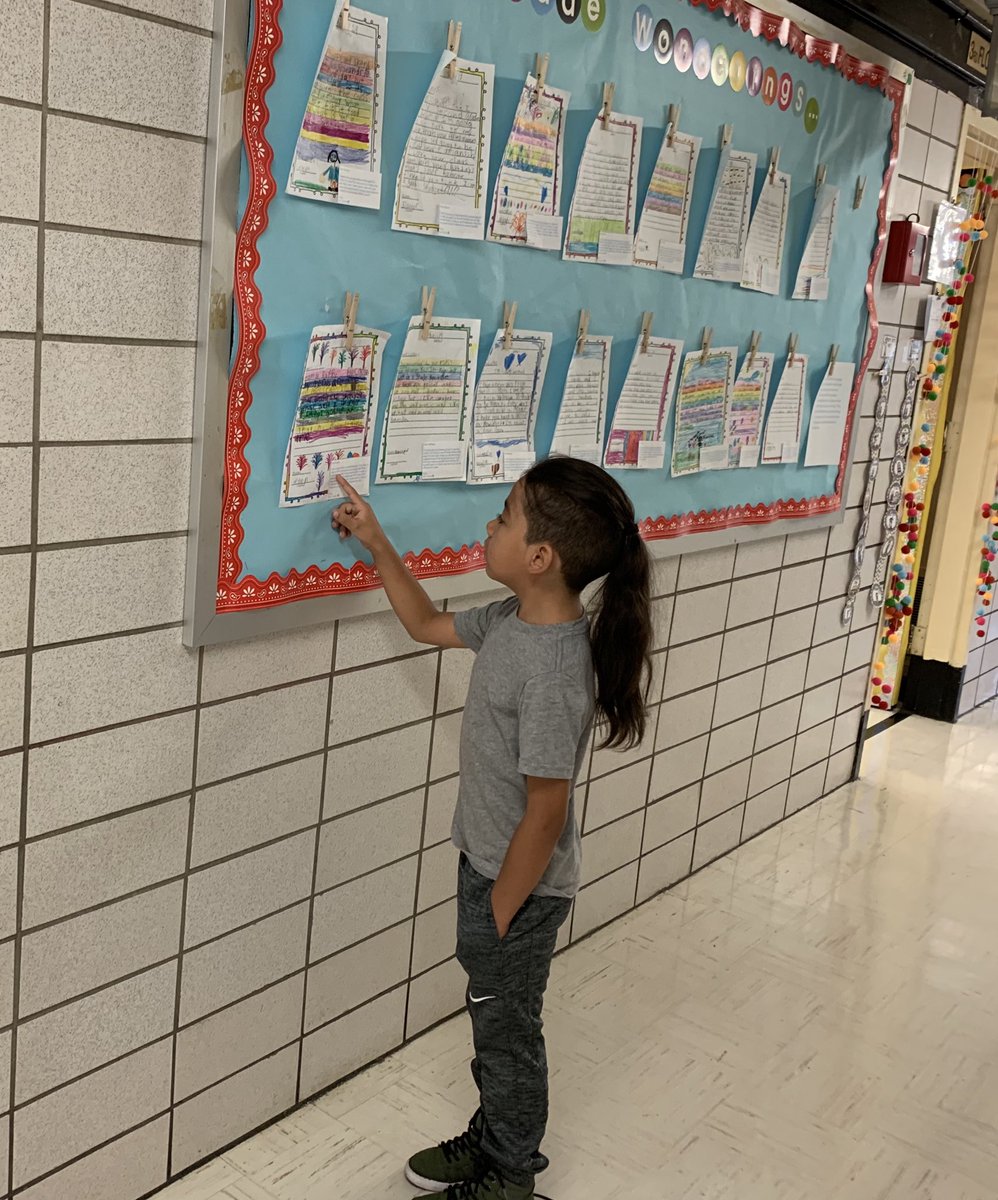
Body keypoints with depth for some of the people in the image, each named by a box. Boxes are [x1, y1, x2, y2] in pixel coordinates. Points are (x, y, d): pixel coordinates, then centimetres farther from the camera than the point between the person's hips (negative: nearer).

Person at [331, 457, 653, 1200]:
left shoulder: (554, 672, -32)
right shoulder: (511, 622, -5)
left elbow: (546, 811, -26)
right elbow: (427, 625, 14)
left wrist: (500, 915, -16)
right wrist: (376, 543, 7)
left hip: (520, 886, -8)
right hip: (487, 863, 8)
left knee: (507, 1031, 14)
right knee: (493, 1018, 26)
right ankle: (493, 1138, 48)